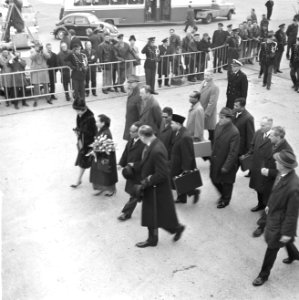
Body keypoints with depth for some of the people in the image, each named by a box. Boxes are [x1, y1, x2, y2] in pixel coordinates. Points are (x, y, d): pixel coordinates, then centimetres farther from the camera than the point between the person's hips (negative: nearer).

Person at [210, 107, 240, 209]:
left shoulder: (234, 133, -28)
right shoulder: (219, 125, -7)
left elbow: (233, 152, -23)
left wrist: (226, 166, -21)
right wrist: (212, 155, 10)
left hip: (226, 162, -7)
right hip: (215, 160, 7)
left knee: (226, 182, 17)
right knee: (214, 179, 22)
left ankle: (225, 200, 42)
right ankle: (223, 195, 50)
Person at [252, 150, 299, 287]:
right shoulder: (282, 173, -16)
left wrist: (287, 232, -16)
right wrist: (270, 204, 18)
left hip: (280, 220, -8)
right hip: (273, 214, 8)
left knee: (272, 247, 13)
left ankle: (264, 275, 36)